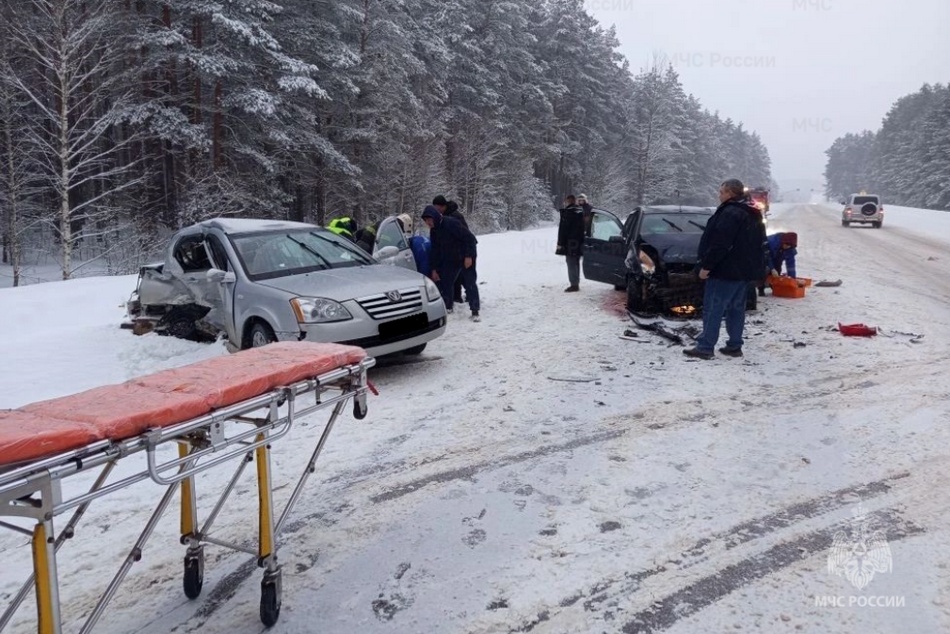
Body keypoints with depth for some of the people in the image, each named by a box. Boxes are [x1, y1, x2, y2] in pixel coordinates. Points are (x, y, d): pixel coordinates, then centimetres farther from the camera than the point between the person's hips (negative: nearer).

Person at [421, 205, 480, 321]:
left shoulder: (451, 224, -26)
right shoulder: (434, 231, 0)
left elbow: (470, 238, -25)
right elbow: (435, 250, 9)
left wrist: (469, 256, -24)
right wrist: (434, 269, 7)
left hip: (466, 259, -8)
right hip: (450, 260, 8)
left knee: (470, 284, -10)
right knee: (445, 282, 5)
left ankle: (475, 312, -9)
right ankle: (447, 307, 20)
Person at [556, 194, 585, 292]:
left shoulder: (567, 212, -14)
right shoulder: (581, 211, 11)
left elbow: (563, 229, -16)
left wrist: (560, 243, -14)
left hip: (570, 243, -8)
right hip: (579, 242, 8)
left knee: (571, 263, -6)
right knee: (576, 263, 15)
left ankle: (574, 284, -7)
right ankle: (576, 283, 22)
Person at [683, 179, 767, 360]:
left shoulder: (730, 213, -16)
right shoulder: (752, 216, 16)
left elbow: (720, 244, -23)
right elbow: (759, 243, 20)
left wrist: (706, 266, -18)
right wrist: (754, 267, 23)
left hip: (726, 271, -10)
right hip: (745, 271, 10)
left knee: (713, 308, -6)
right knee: (736, 308, 12)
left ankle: (705, 347, -6)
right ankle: (734, 346, 15)